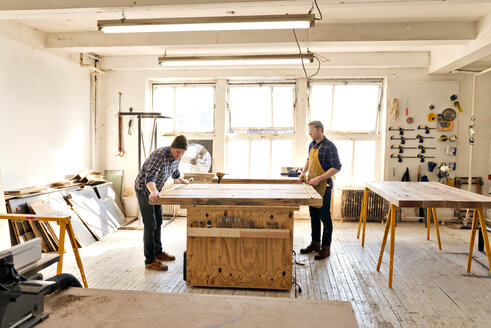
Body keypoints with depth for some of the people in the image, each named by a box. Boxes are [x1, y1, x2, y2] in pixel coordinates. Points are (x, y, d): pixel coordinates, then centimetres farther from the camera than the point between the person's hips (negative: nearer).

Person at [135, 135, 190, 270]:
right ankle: (150, 261, -3)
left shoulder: (177, 157, -5)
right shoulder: (160, 155, -31)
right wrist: (153, 192, -62)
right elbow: (150, 177, -43)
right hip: (144, 189, -8)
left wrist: (182, 181, 36)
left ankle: (158, 252, 30)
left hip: (155, 189, 9)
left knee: (158, 222, 16)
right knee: (150, 225, -9)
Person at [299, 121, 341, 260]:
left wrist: (319, 178, -22)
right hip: (312, 185, 8)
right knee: (314, 216, 15)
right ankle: (315, 243, 27)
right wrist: (304, 171, 11)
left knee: (325, 217, 1)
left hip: (324, 186, -8)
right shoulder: (312, 144, 10)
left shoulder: (329, 146, -15)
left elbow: (336, 167, -18)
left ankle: (326, 248, 12)